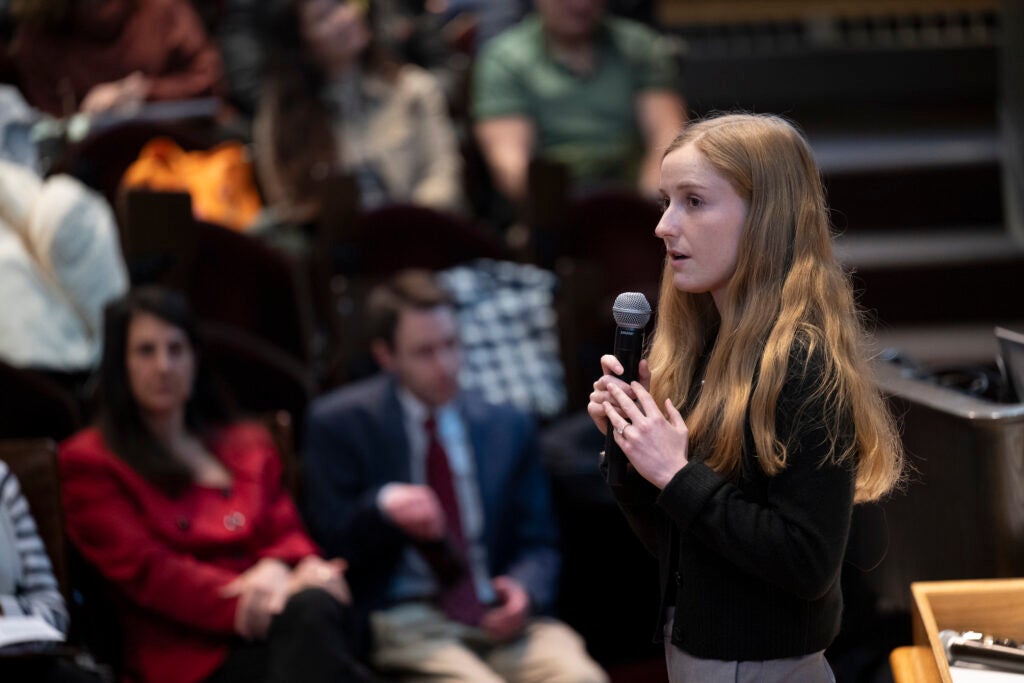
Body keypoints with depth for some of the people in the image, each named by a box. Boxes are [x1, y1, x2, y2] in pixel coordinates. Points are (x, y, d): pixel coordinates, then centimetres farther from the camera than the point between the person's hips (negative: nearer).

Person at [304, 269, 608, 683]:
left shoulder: (508, 426, 18)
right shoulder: (338, 423, 7)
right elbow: (332, 546, 4)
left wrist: (525, 591, -6)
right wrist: (382, 508, -18)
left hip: (499, 616, 4)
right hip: (407, 621, -3)